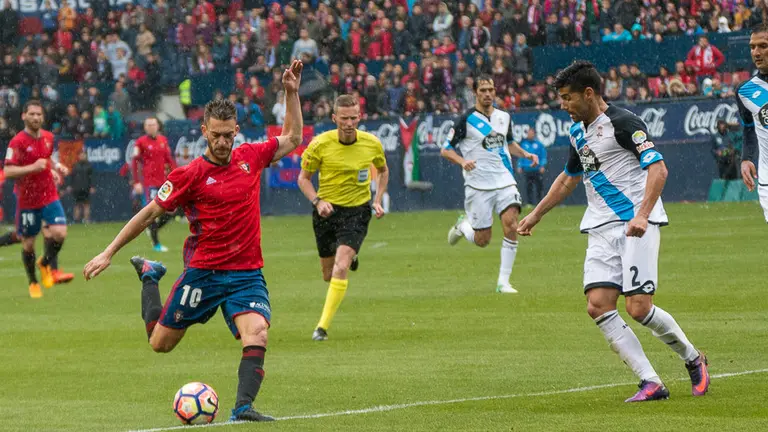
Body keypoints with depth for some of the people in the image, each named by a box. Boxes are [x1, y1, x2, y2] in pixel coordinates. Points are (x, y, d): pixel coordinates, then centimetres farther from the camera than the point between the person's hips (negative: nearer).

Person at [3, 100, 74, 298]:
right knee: (28, 243, 5)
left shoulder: (48, 137, 5)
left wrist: (57, 167, 5)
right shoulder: (17, 142, -14)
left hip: (49, 195, 4)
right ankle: (33, 283, 26)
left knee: (60, 232, -15)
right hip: (27, 199, -4)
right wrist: (33, 167, -29)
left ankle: (46, 264, 13)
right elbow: (8, 171, -19)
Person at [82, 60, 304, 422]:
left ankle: (244, 407, -26)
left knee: (257, 334, -25)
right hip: (202, 271, -2)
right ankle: (149, 276, 37)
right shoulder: (190, 175, -8)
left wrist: (292, 93, 10)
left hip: (247, 274, 2)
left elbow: (293, 138, 21)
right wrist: (109, 253, 0)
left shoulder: (250, 157, 4)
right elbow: (148, 214, -1)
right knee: (160, 343, 10)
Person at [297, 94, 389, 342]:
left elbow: (383, 171, 15)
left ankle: (323, 327, -16)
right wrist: (318, 201, -17)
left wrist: (378, 200, 2)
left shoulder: (372, 144, -7)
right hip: (327, 210, 1)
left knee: (340, 268, -21)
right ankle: (350, 258, 52)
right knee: (328, 275, 14)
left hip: (357, 211, -1)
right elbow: (303, 178, 0)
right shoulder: (320, 144, -12)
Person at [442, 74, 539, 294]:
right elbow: (446, 150, -3)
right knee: (482, 240, -1)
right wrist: (463, 161, -22)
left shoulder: (504, 117, 10)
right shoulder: (466, 120, -6)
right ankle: (463, 225, 36)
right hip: (478, 185, -4)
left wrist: (526, 154, 10)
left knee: (511, 226, -16)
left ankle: (503, 281, -7)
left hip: (504, 181, 4)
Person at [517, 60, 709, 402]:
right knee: (598, 306, -10)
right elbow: (569, 177, 34)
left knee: (638, 307, -14)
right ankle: (651, 383, -9)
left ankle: (693, 359, 13)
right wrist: (537, 214, 36)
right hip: (601, 229, 8)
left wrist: (642, 215, -29)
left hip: (636, 224, -8)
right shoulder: (578, 132, 16)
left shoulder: (622, 122, -10)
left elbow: (658, 168, -18)